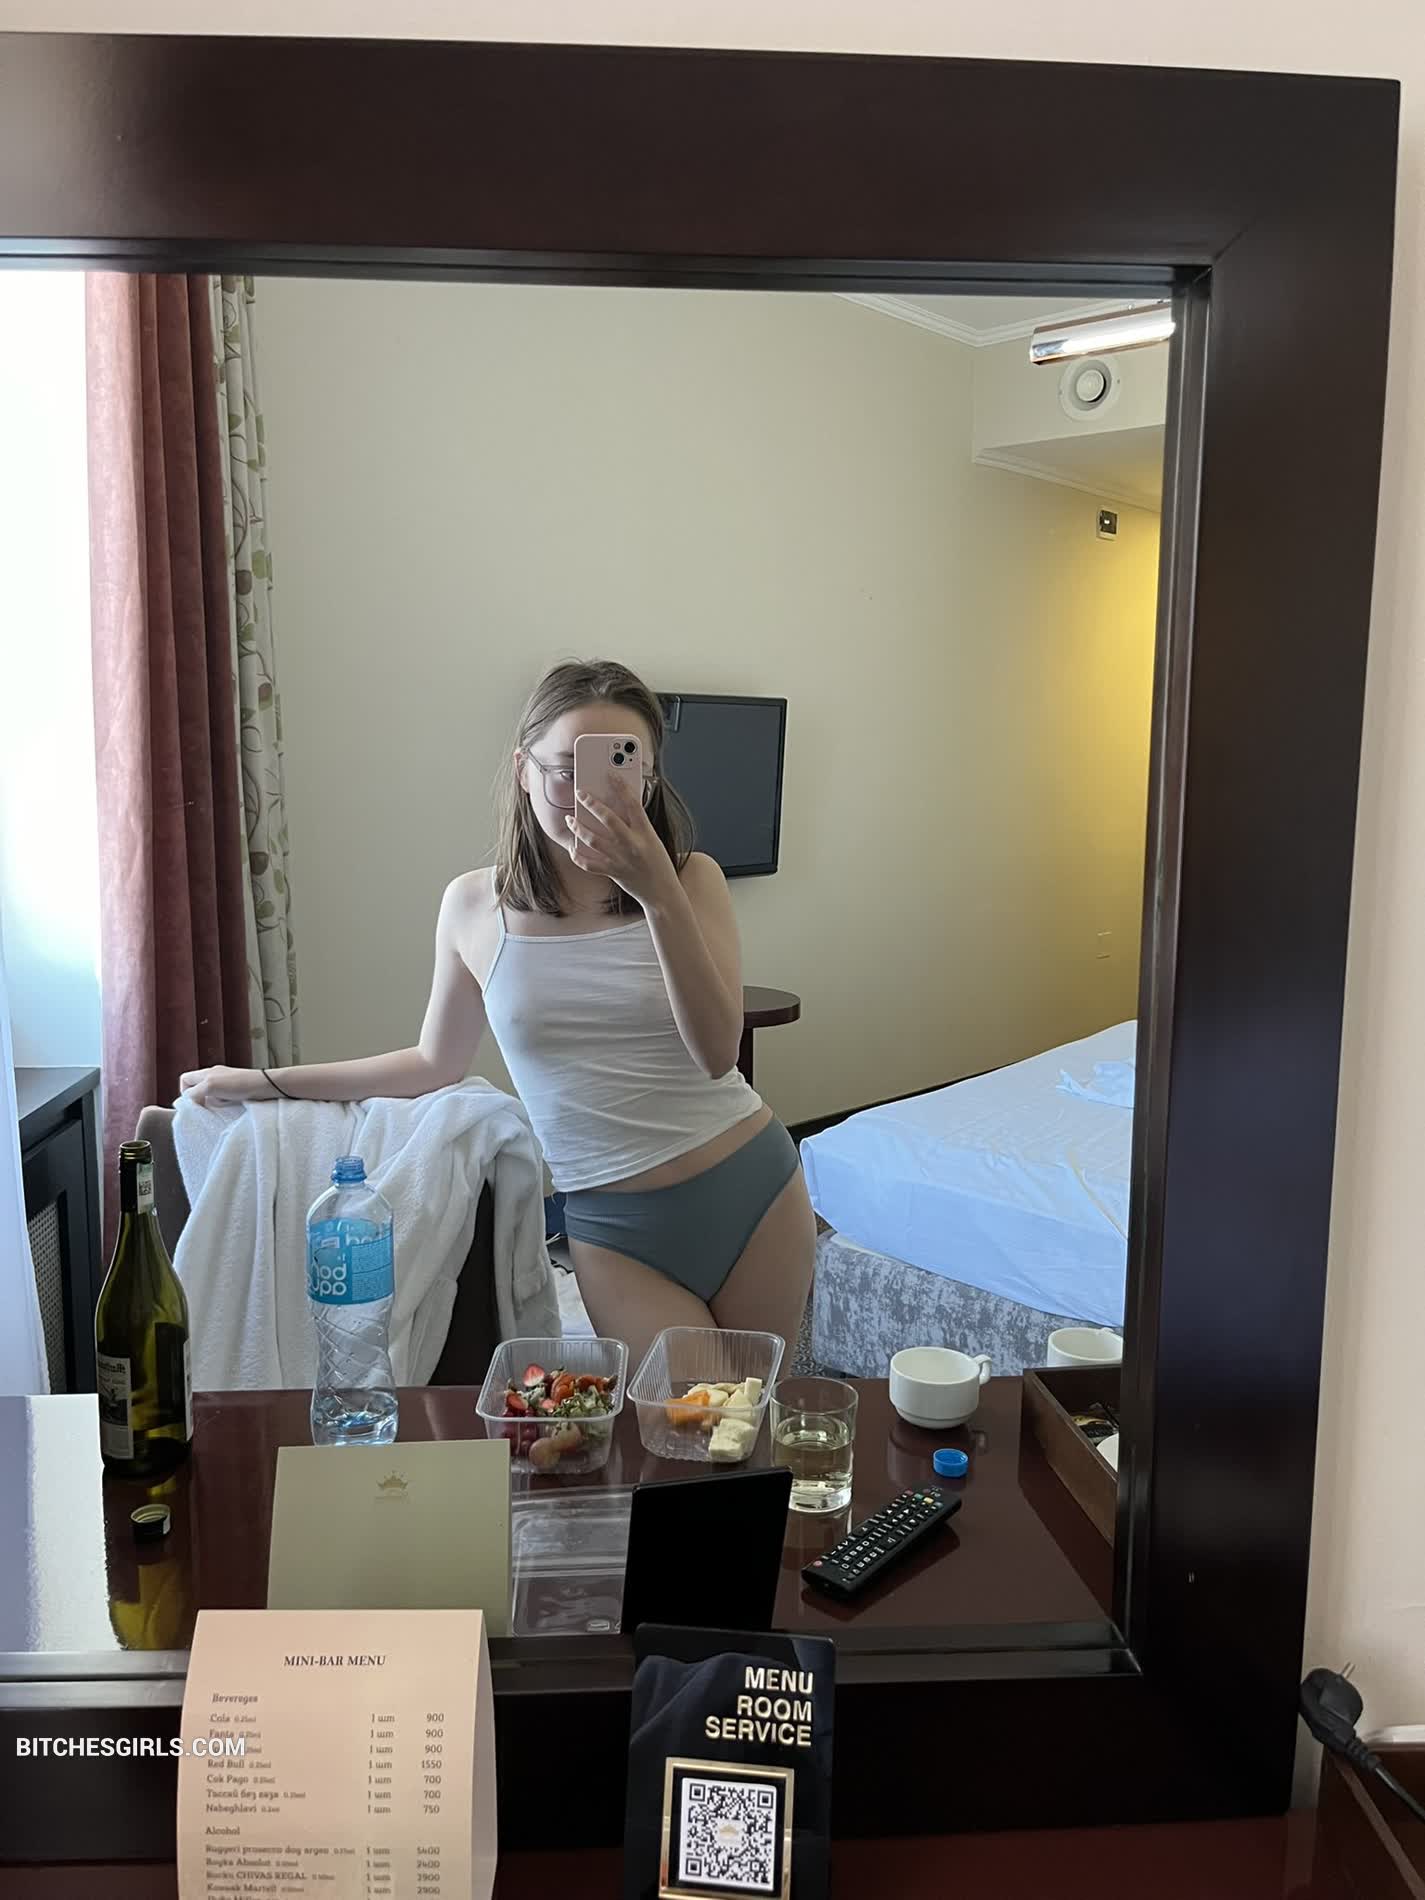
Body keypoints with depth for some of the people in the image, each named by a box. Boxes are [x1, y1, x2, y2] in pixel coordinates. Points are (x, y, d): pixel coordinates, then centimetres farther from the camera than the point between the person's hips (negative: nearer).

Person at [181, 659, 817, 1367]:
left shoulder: (690, 880, -6)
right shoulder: (474, 907, -3)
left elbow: (717, 1052, -19)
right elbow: (439, 1061, 12)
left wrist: (658, 892, -28)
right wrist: (263, 1082, 14)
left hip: (750, 1190, 0)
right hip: (619, 1229, 0)